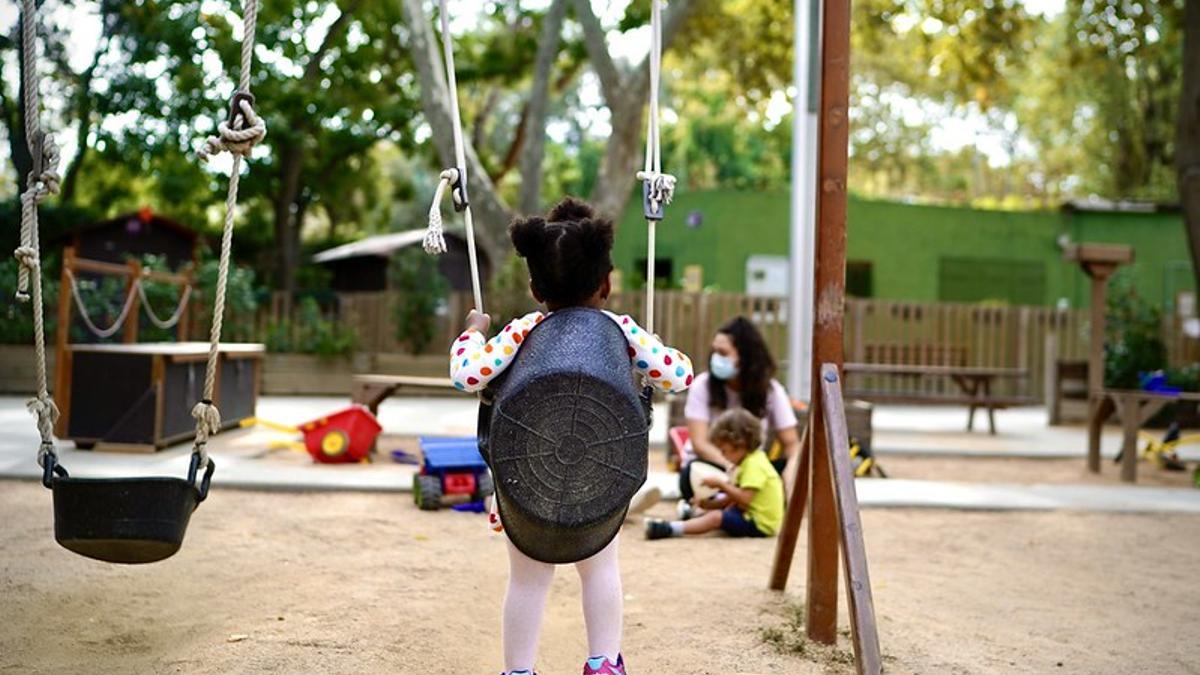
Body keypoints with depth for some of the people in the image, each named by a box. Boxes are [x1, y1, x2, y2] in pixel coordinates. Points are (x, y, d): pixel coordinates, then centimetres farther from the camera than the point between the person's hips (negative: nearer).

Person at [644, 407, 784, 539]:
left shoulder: (754, 465, -18)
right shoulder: (751, 460, 15)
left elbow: (744, 498, -27)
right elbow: (734, 497, 14)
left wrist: (720, 483, -20)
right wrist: (709, 504, 3)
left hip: (759, 523, -11)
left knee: (715, 517, -22)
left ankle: (670, 529, -30)